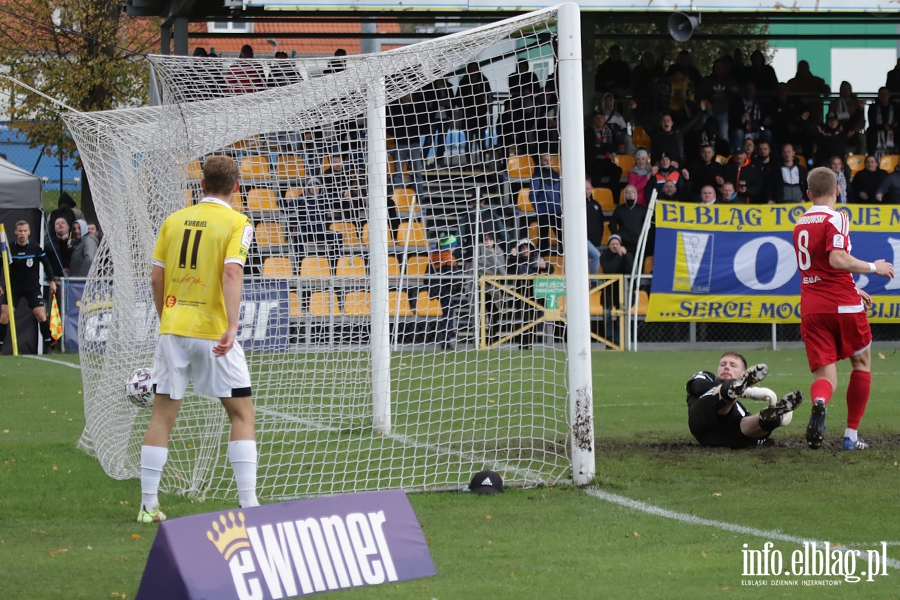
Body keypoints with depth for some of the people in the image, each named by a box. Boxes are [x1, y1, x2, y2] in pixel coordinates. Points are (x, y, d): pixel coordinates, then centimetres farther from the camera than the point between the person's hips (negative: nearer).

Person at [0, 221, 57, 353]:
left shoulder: (36, 248, -8)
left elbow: (46, 264, 4)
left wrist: (52, 281, 0)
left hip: (33, 287, -1)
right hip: (13, 287, 1)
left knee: (41, 315, -9)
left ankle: (48, 344, 6)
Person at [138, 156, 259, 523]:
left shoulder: (173, 221, 9)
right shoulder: (237, 223, -3)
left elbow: (156, 278, 9)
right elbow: (232, 273, -18)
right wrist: (232, 327, -25)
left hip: (172, 328, 4)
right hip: (212, 332, -4)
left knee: (163, 415, 9)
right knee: (242, 413, 6)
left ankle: (148, 505, 7)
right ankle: (248, 503, -1)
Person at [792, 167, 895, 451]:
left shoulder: (800, 224, 16)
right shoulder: (835, 219, -8)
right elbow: (837, 259, -23)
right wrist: (873, 267, -10)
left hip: (811, 308, 5)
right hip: (842, 305, -5)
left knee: (824, 373, 0)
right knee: (861, 363, 17)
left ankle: (819, 401, -38)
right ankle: (851, 436, 14)